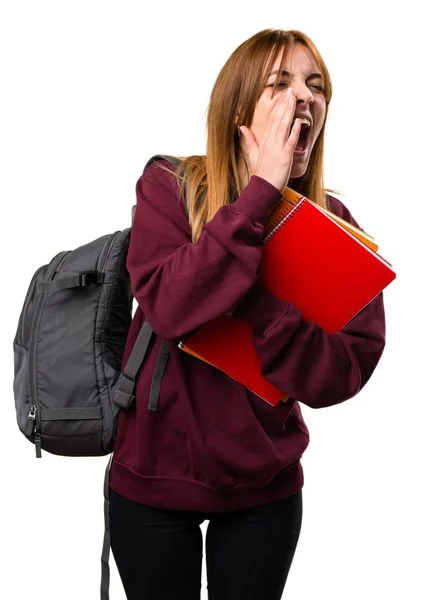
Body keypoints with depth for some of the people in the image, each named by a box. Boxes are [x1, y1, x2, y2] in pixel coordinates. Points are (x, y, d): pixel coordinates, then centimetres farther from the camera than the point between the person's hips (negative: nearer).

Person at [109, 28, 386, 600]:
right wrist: (261, 192, -28)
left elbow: (341, 374, -15)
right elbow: (167, 305, -28)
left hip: (266, 489, 2)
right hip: (154, 475, -1)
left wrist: (255, 294, -30)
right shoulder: (169, 185, -11)